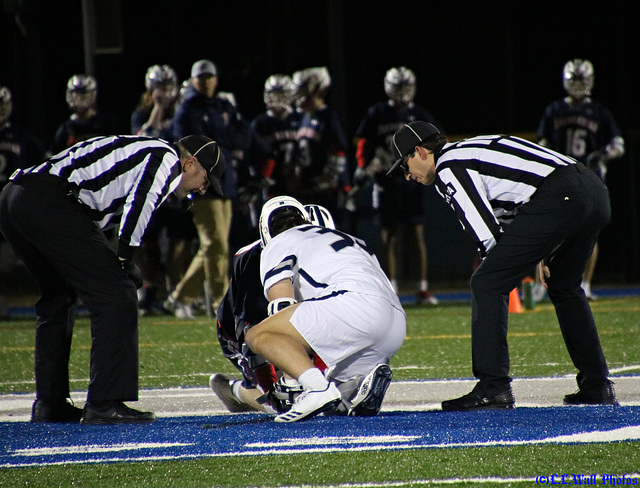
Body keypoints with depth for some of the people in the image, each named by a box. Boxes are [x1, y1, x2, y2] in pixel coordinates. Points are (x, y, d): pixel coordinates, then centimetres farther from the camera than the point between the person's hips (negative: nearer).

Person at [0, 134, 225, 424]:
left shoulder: (144, 152, 32)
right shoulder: (167, 159, 3)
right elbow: (138, 207, -13)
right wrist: (124, 259, -3)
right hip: (49, 203, -10)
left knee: (57, 297, 25)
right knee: (116, 295, -5)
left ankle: (49, 405, 27)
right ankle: (105, 405, -7)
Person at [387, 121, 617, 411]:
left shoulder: (448, 167, 3)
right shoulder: (468, 151, 31)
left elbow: (485, 232, -4)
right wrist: (540, 257, 26)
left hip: (557, 199, -10)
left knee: (486, 284, -4)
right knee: (564, 287, 28)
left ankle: (493, 390, -8)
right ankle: (597, 387, 29)